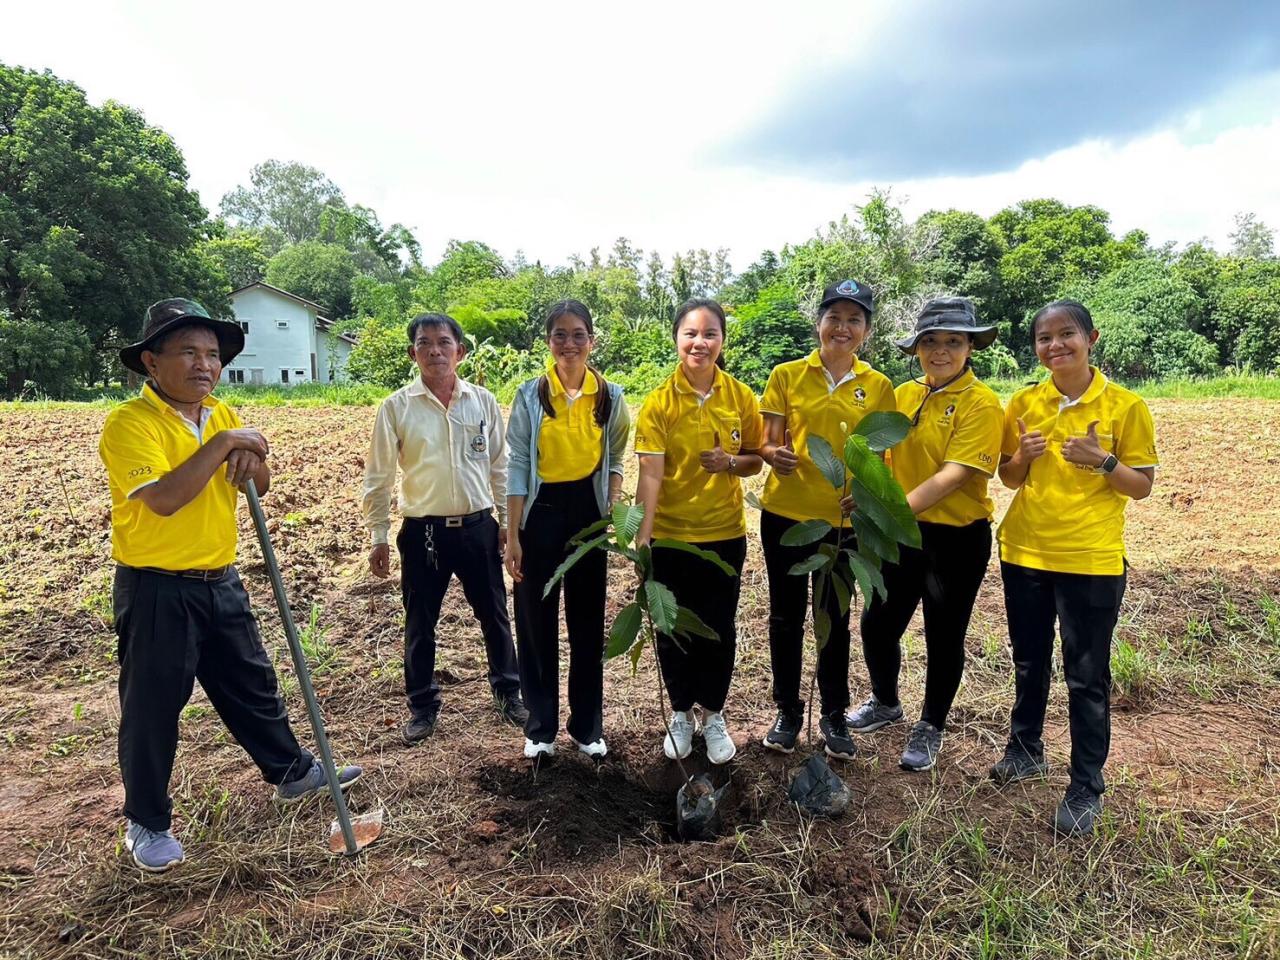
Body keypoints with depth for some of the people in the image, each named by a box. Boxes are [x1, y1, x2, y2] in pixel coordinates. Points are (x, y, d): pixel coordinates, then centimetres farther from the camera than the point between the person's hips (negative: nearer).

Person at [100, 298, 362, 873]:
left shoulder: (221, 416, 7)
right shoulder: (129, 423, -16)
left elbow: (260, 486, 6)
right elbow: (163, 498, -29)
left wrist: (251, 462, -15)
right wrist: (222, 444, -26)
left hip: (220, 582, 7)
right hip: (156, 590, -7)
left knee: (253, 685, 19)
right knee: (152, 708, 7)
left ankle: (292, 772, 36)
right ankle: (146, 823, 26)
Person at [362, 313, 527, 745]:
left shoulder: (483, 401, 0)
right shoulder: (396, 407, -5)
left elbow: (500, 466, 6)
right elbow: (378, 478, -1)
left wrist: (508, 520, 5)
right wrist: (378, 536, -2)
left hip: (478, 526, 1)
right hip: (423, 531, -1)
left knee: (494, 614, 13)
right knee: (420, 623, 11)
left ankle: (508, 691, 33)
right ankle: (422, 706, 28)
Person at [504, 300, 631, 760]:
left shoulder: (610, 396, 1)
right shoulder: (531, 395, -3)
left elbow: (614, 461, 10)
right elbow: (517, 465, -4)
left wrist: (613, 511, -4)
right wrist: (513, 535, -8)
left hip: (588, 511, 1)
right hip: (541, 512, -1)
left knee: (588, 623, 10)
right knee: (537, 623, 6)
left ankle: (588, 725, 25)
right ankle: (540, 727, 22)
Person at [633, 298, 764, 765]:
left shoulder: (740, 397, -2)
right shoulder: (659, 402, -9)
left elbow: (755, 460, 7)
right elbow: (651, 473, -15)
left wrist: (730, 461, -15)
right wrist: (642, 537, -24)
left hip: (724, 534, 1)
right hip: (670, 536, -1)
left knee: (719, 630, 11)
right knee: (674, 630, 12)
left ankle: (713, 714, 33)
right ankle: (681, 713, 34)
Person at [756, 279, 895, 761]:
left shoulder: (878, 387, 2)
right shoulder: (787, 375, -1)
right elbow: (768, 444, 1)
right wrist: (775, 455, -22)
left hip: (843, 520, 1)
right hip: (785, 513, 0)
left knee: (835, 618, 11)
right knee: (786, 616, 10)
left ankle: (834, 716, 28)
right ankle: (788, 711, 27)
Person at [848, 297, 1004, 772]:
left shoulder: (980, 403, -14)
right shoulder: (903, 395, 4)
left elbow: (954, 476, -22)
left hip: (957, 537, -5)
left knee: (943, 637, 9)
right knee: (877, 624, 13)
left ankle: (930, 727, 31)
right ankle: (885, 702, 41)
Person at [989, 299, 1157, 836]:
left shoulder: (1125, 406, -7)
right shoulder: (1024, 404, 2)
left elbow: (1143, 486, -4)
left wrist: (1102, 461, -21)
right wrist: (1023, 455, -12)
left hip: (1091, 560, -3)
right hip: (1024, 551, 4)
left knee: (1087, 676, 5)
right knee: (1029, 662, 18)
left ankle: (1086, 787, 18)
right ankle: (1025, 749, 38)